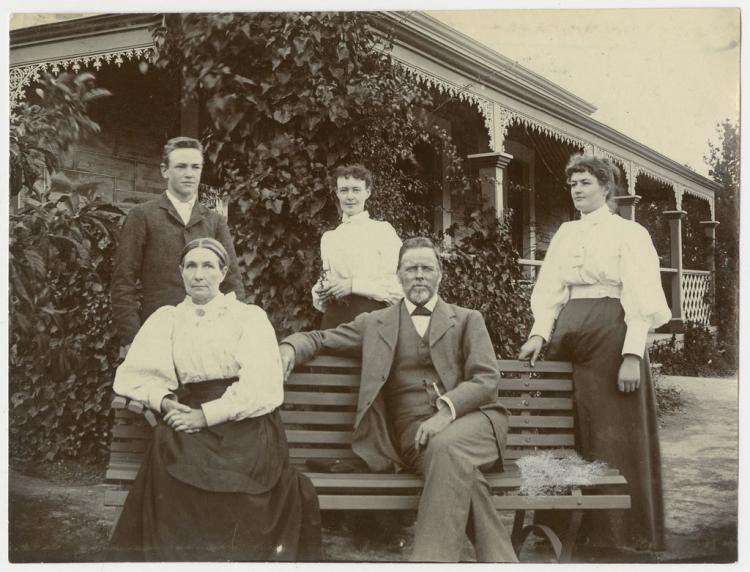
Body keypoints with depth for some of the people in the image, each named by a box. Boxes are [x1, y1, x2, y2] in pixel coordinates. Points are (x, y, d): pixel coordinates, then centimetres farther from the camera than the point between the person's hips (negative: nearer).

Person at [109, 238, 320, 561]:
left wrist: (207, 414, -15)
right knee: (169, 449, -31)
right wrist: (163, 399, -9)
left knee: (226, 472, -34)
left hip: (244, 423, -2)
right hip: (191, 428, 2)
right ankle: (173, 553, -16)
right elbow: (131, 375, 11)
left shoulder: (250, 317, 8)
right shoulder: (166, 319, 18)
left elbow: (264, 388, -5)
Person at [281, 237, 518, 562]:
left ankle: (431, 559, -34)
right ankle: (499, 560, -26)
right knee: (458, 473, -34)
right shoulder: (376, 323, 21)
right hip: (415, 432, 1)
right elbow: (318, 339, 24)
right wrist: (289, 347, -2)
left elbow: (487, 379, 4)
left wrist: (447, 410, -16)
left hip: (470, 419, 0)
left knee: (447, 446, -37)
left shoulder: (468, 320, 17)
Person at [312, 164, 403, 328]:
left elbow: (399, 284, -7)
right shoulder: (328, 238, 16)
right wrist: (320, 293, 1)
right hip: (334, 319, 3)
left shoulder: (382, 230, 2)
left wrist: (353, 285, -13)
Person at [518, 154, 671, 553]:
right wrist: (539, 333, -6)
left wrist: (632, 355, -16)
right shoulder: (565, 233, 15)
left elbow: (640, 299, -7)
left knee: (611, 436, -3)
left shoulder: (629, 233, 0)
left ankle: (618, 533, 8)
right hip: (566, 332, 5)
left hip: (610, 333, -5)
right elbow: (550, 289, 11)